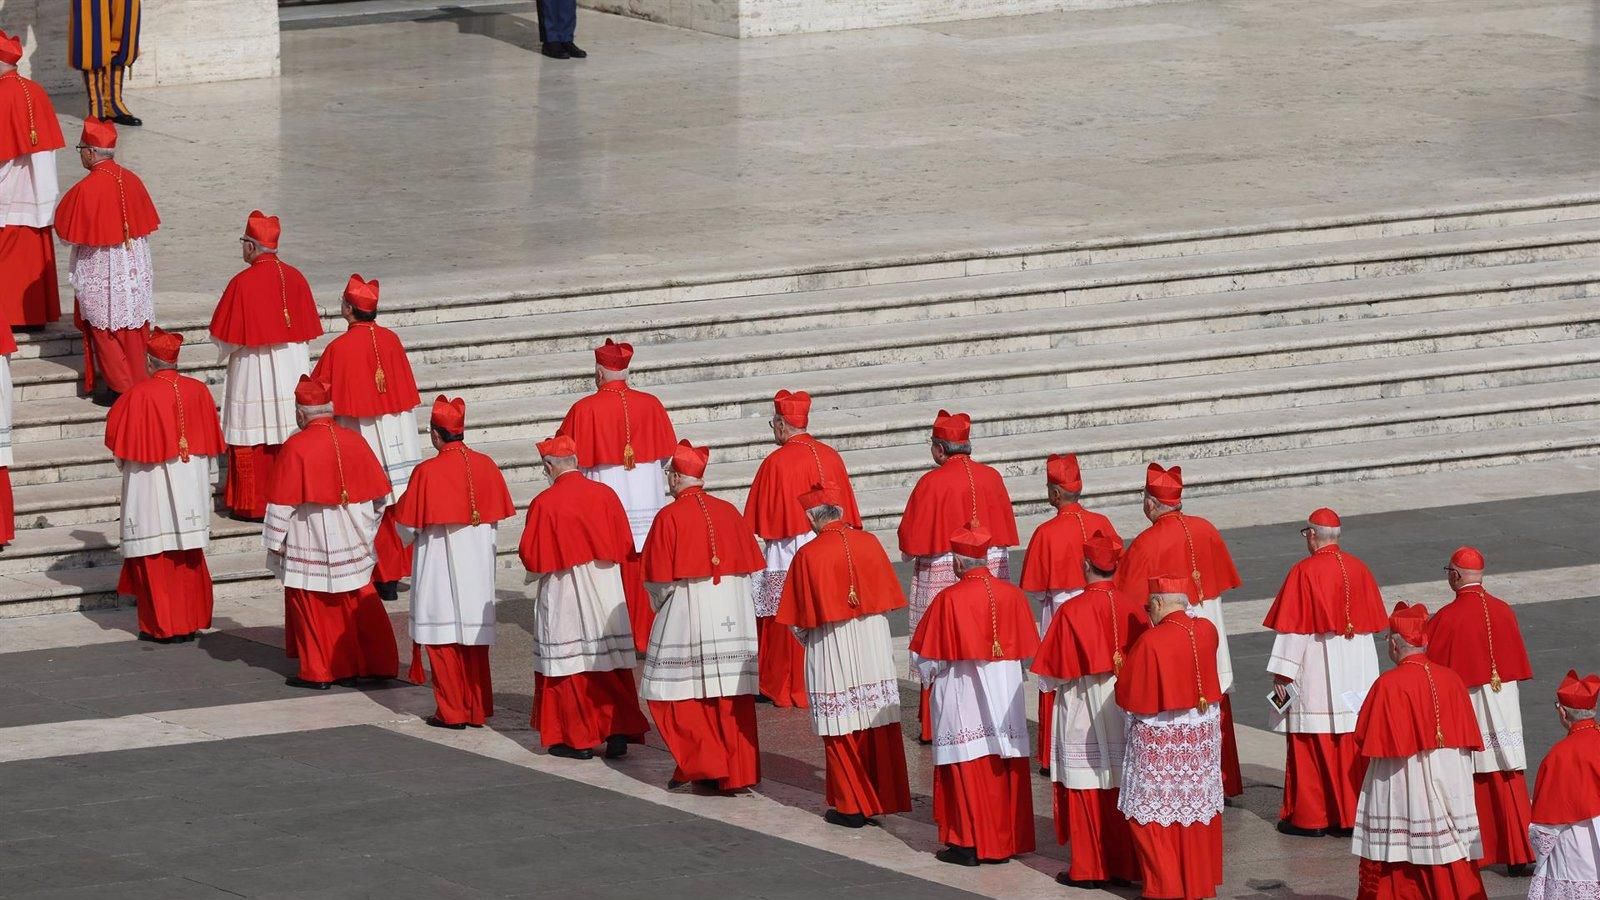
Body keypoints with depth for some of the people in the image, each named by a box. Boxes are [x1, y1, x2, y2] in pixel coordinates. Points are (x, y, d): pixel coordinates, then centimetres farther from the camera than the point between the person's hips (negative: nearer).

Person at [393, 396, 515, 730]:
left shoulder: (427, 472, -15)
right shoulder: (485, 466, -3)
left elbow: (408, 528, -9)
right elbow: (497, 518, 6)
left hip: (440, 567, -4)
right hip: (479, 564, 4)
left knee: (444, 639, 4)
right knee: (474, 637, 11)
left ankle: (451, 711, 5)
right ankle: (478, 709, 14)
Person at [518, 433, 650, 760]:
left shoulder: (545, 503, -13)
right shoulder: (606, 495, -1)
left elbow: (531, 556, -8)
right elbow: (625, 545, 5)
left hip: (564, 596, -4)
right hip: (607, 595, 4)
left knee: (570, 667, 4)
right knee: (612, 665, 9)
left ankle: (578, 739, 6)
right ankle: (618, 733, 5)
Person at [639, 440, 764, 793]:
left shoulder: (669, 517, -9)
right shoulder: (728, 512, 5)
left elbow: (658, 579, -8)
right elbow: (750, 567, 8)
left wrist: (663, 608, 11)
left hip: (686, 616, -5)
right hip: (733, 615, 5)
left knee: (680, 695, 3)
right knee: (732, 698, 6)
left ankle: (699, 768, -3)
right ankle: (737, 772, 6)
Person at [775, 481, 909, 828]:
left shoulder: (808, 555, -13)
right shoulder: (869, 544, -2)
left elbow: (800, 619, -7)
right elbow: (889, 598, 7)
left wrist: (808, 639, 13)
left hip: (831, 653, -4)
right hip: (874, 647, 4)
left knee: (842, 732, 5)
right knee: (878, 727, 10)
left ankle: (851, 807, 9)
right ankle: (882, 797, 16)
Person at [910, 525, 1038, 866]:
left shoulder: (949, 599, -16)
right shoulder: (1012, 595, -2)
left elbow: (928, 657, -9)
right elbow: (1027, 649, 7)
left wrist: (929, 676, 11)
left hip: (963, 697, -4)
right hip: (1005, 694, 4)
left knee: (968, 769, 3)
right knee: (1007, 770, 10)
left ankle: (969, 844, 5)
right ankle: (1007, 841, 15)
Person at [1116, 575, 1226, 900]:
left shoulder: (1149, 642, -21)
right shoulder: (1207, 631, -5)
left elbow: (1127, 693, -12)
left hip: (1159, 739, -6)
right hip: (1202, 735, 6)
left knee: (1153, 812, 7)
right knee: (1198, 808, 16)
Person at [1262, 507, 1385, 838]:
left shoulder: (1304, 572, -13)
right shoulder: (1358, 569, 3)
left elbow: (1293, 627, -13)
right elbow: (1373, 622, 10)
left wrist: (1281, 672, -9)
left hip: (1316, 672, -5)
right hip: (1357, 670, 5)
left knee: (1312, 744, 3)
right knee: (1353, 742, 9)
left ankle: (1309, 817, 6)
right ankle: (1350, 814, 12)